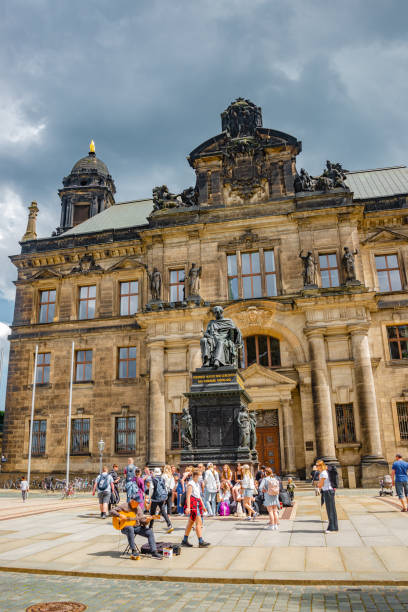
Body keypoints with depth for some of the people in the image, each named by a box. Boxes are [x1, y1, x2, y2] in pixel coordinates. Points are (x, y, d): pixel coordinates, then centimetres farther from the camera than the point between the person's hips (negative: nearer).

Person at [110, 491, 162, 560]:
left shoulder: (138, 508, 10)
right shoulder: (124, 505, -4)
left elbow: (142, 520, 8)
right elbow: (112, 511, -9)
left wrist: (146, 521, -15)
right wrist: (120, 515, -24)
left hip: (137, 527, 5)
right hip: (125, 526, -5)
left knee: (150, 531, -16)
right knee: (130, 529, -41)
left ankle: (154, 552, -14)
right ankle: (133, 551, -34)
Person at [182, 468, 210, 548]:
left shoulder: (197, 484, 17)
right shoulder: (190, 484, -12)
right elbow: (188, 496, -18)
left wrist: (203, 505, 25)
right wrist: (188, 507, -24)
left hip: (197, 503, 10)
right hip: (192, 503, -10)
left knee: (191, 522, 13)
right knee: (198, 522, -10)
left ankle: (185, 541, 20)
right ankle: (201, 542, -8)